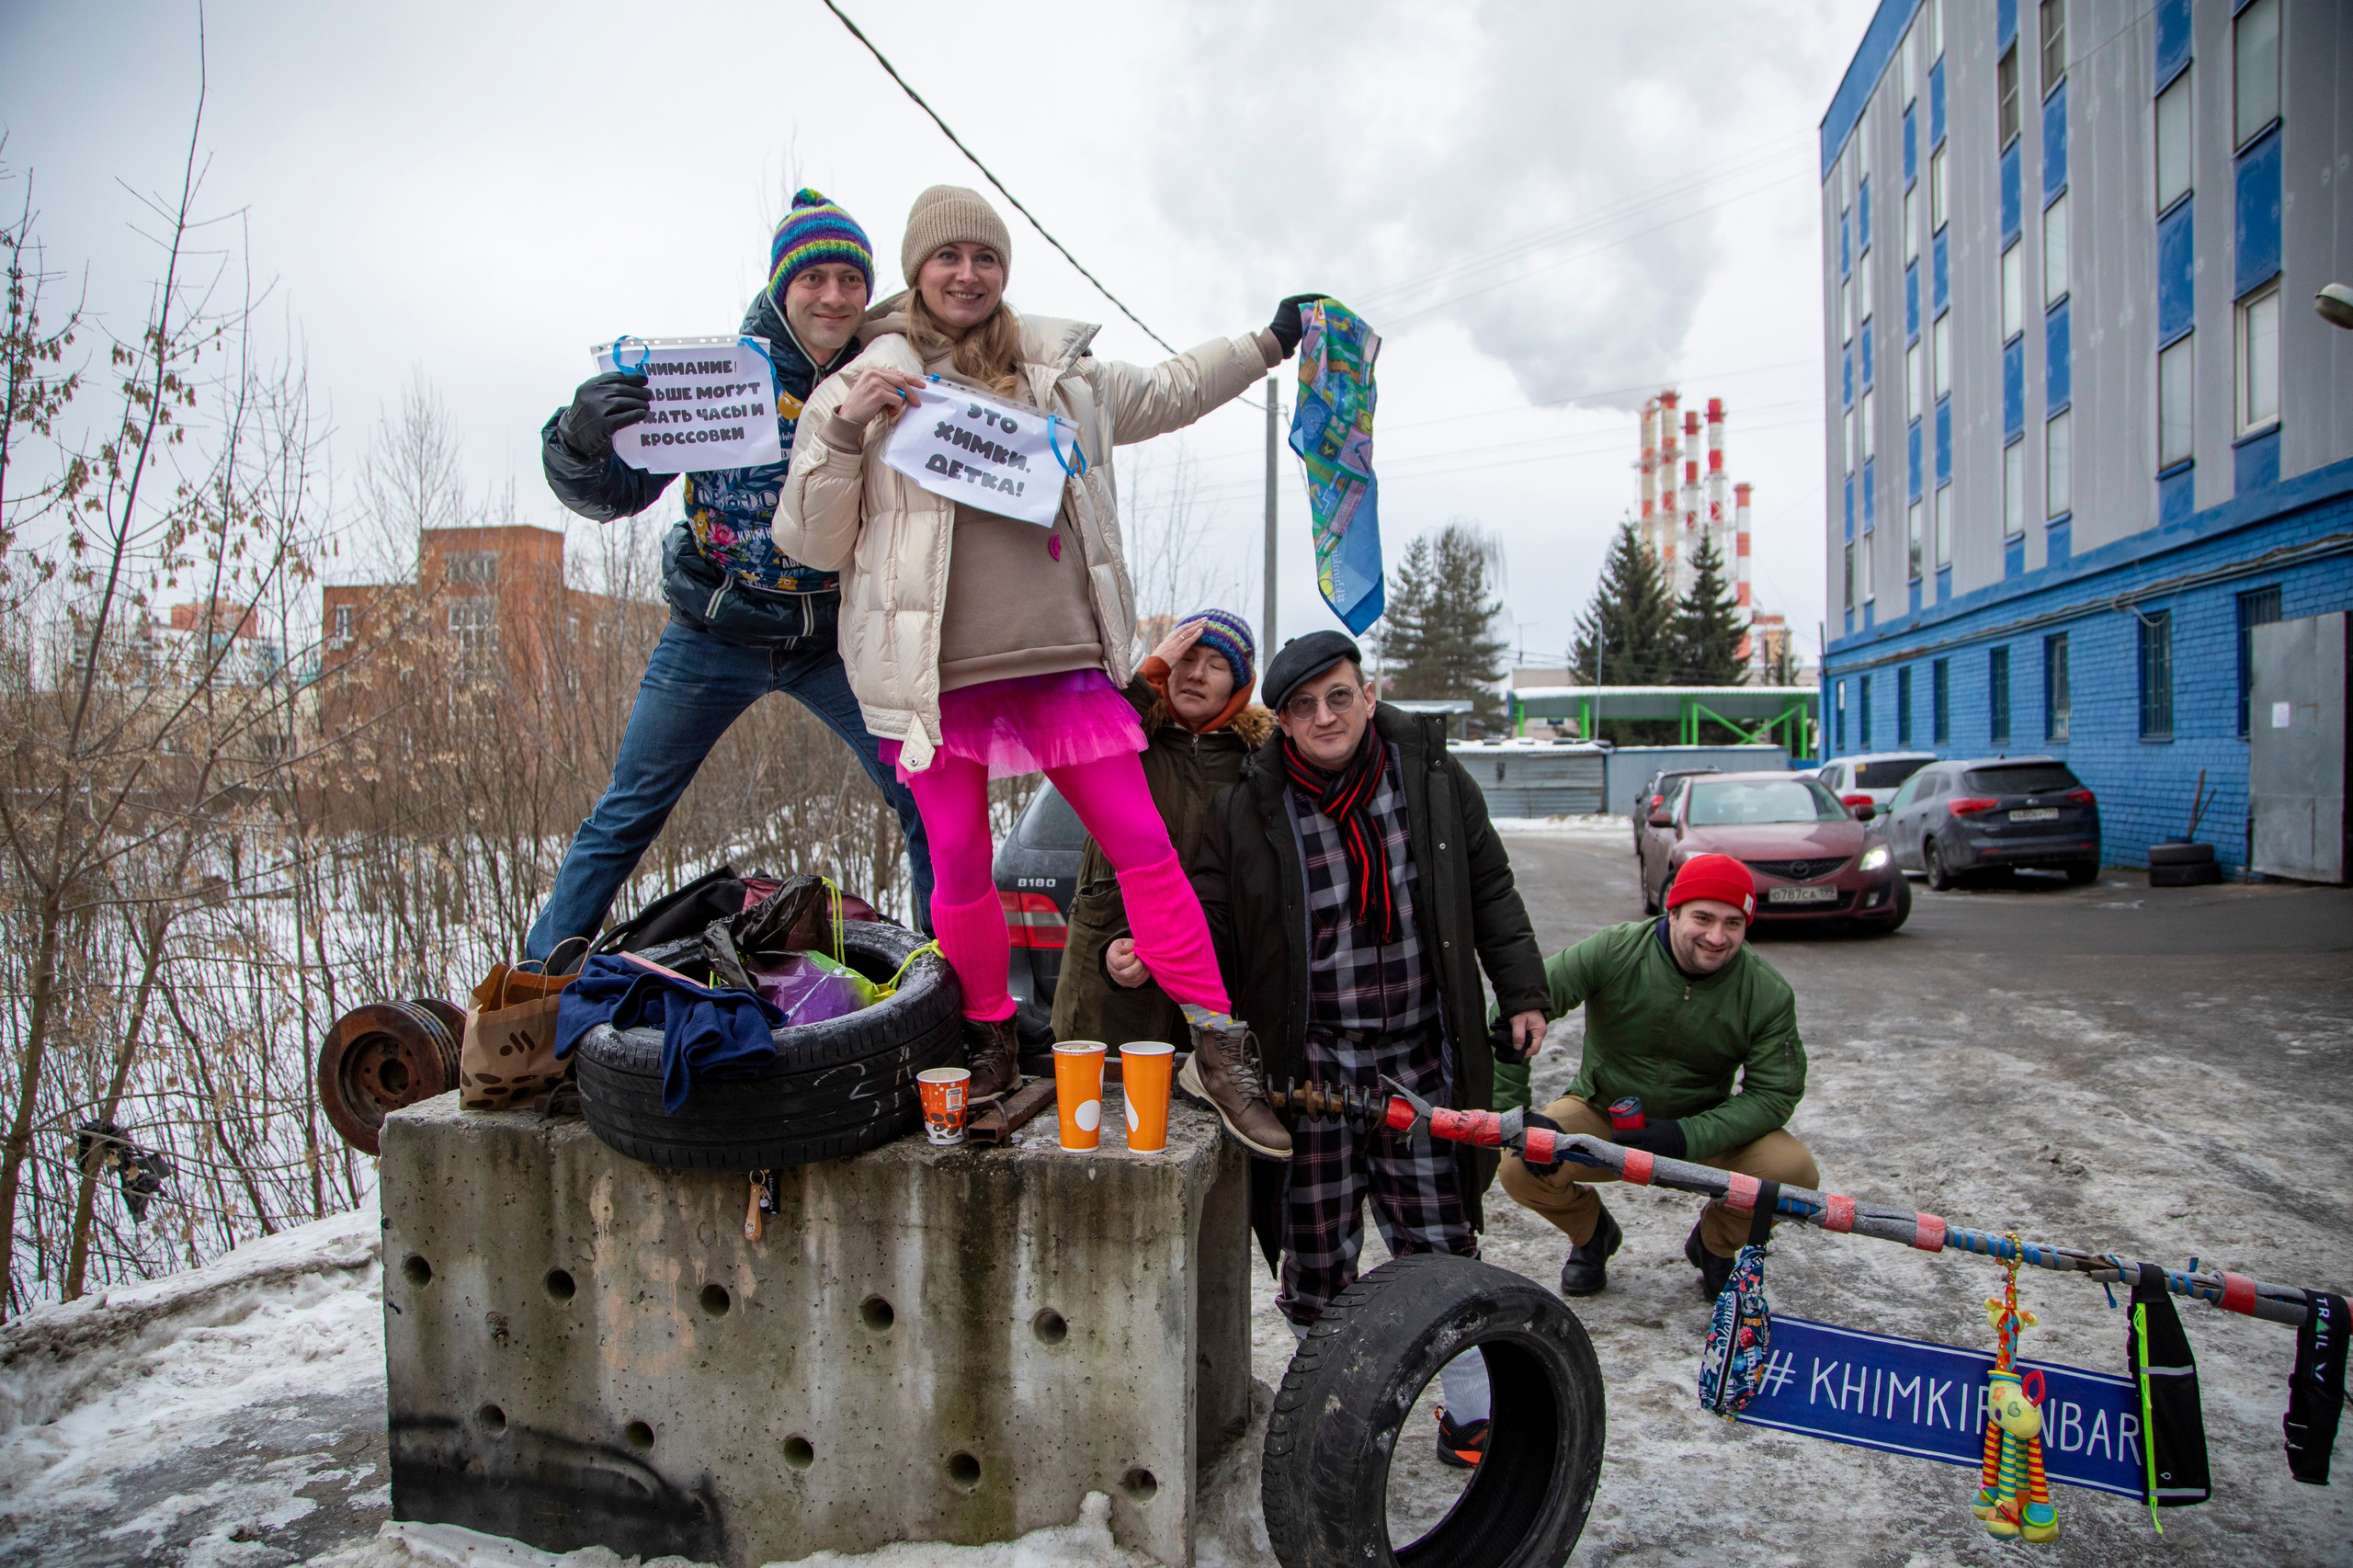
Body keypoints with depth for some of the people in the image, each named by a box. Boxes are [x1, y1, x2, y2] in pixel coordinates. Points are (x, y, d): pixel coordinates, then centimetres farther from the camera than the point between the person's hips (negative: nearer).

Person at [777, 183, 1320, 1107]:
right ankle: (989, 1041, 27)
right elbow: (812, 544, 2)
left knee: (1145, 848, -3)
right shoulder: (865, 387, 5)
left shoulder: (1062, 373, 15)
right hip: (937, 675, -2)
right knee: (961, 874, 4)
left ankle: (1214, 1044, 6)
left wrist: (1268, 344, 33)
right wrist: (842, 432, -12)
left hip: (1063, 664, 2)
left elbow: (1167, 393, 33)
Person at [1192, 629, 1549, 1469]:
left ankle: (1469, 1412, 27)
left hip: (1422, 1056, 2)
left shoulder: (1433, 776, 1)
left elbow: (1490, 891, 11)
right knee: (1317, 1254, 5)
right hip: (1311, 1062, -1)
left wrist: (1522, 992, 8)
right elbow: (1210, 925, -1)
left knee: (1442, 1242, 9)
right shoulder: (1246, 808, -6)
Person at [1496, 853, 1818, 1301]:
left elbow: (1775, 1093, -13)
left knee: (1794, 1171, -25)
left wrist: (1685, 1137, -28)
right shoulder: (1614, 951, -21)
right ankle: (1591, 1231, 11)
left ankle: (1714, 1243, 11)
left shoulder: (1768, 993, -14)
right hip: (1601, 1114, -1)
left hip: (1701, 1130, 1)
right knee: (1519, 1167, -27)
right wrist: (1513, 1112, -31)